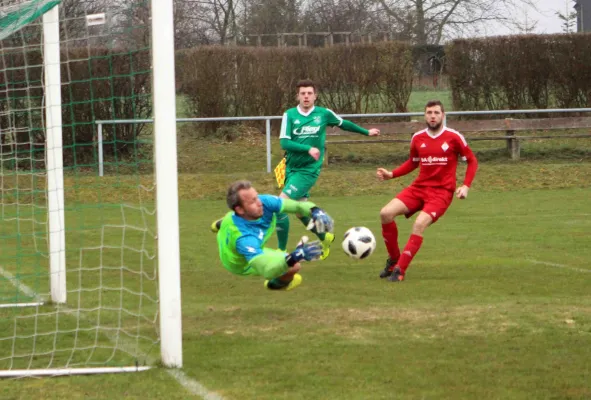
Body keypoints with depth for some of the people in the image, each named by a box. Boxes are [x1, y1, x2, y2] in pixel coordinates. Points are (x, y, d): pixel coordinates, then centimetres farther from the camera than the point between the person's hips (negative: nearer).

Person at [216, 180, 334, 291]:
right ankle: (277, 283, 16)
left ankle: (222, 224, 71)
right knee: (294, 266, -22)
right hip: (243, 264, -7)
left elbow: (296, 205, -25)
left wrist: (315, 211, -44)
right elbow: (266, 270, -58)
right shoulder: (244, 238, -51)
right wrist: (293, 258, -72)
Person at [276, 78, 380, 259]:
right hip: (291, 168, 4)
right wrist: (308, 149, -24)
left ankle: (281, 251, -5)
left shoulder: (324, 114, -3)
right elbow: (284, 142, -11)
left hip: (308, 170, -4)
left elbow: (343, 124, 16)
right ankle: (325, 238, 42)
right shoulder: (290, 115, -3)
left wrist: (367, 132, 28)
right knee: (300, 211, 15)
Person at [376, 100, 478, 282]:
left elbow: (472, 161, 5)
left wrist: (466, 186, -7)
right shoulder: (418, 138, 6)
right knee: (386, 213, -16)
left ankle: (400, 270, -20)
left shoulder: (453, 137, -5)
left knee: (419, 224, -28)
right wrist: (391, 174, 8)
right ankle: (393, 259, 3)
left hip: (442, 192, -5)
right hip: (419, 187, 5)